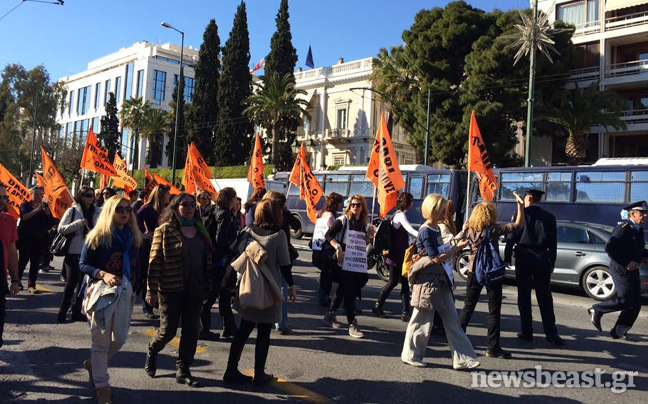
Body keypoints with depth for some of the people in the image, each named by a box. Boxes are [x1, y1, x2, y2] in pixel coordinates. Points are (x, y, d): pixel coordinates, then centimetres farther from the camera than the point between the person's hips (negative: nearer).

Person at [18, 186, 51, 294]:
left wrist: (47, 212, -14)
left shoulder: (45, 206, 11)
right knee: (23, 260, -2)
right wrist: (38, 209, -22)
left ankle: (31, 285, 4)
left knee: (35, 262, 1)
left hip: (39, 238, 3)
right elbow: (24, 217, -17)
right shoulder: (25, 205, 3)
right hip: (25, 237, -3)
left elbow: (50, 222, 3)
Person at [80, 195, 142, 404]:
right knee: (101, 341, 4)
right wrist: (103, 274, -23)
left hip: (125, 291, 5)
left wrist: (132, 284, 2)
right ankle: (102, 387, 20)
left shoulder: (133, 237, 7)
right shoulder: (98, 236, -8)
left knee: (120, 338, 7)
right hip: (101, 291, -5)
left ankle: (93, 364, 37)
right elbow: (83, 264, -8)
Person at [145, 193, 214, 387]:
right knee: (168, 330, 5)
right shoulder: (164, 230, -6)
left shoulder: (200, 230, 9)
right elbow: (155, 261, -9)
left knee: (191, 331, 7)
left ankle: (183, 370, 21)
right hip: (171, 288, -4)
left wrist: (208, 284, 10)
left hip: (195, 289, 5)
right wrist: (151, 290, -12)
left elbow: (207, 258, 13)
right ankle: (152, 351, 37)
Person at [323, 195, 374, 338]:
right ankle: (352, 325, -1)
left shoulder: (364, 224, 12)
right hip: (345, 262, -6)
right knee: (349, 293, -6)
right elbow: (328, 235, -8)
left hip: (359, 263, 6)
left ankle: (330, 315, 28)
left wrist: (370, 235, 2)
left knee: (343, 291, 13)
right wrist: (338, 247, -21)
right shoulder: (343, 220, -4)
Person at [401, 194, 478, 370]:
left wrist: (455, 246, 3)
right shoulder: (425, 231, -17)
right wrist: (457, 248, -11)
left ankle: (462, 358, 13)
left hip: (440, 279, 9)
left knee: (452, 319, 8)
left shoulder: (437, 228, 11)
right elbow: (436, 258, -18)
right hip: (427, 280, -9)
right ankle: (411, 354, 21)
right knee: (422, 320, 4)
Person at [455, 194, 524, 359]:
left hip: (474, 271, 4)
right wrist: (521, 206, -5)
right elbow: (518, 225, -8)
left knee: (468, 307, 16)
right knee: (494, 310, 2)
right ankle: (493, 348, 4)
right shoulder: (494, 229, -11)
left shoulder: (469, 229, -2)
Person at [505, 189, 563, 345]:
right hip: (542, 258, 2)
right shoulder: (549, 217, 6)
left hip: (523, 257, -2)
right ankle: (551, 333, 6)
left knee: (524, 296, 5)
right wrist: (552, 263, 13)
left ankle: (526, 332, 8)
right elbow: (553, 242, 7)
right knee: (545, 297, 7)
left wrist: (507, 258, 0)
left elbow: (511, 238, -5)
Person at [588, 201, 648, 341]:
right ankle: (596, 310, 10)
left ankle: (619, 331, 16)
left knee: (635, 303, 8)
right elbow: (609, 248, -23)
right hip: (621, 270, -9)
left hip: (632, 270, 9)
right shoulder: (623, 228, -15)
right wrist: (626, 263, -24)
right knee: (625, 300, -10)